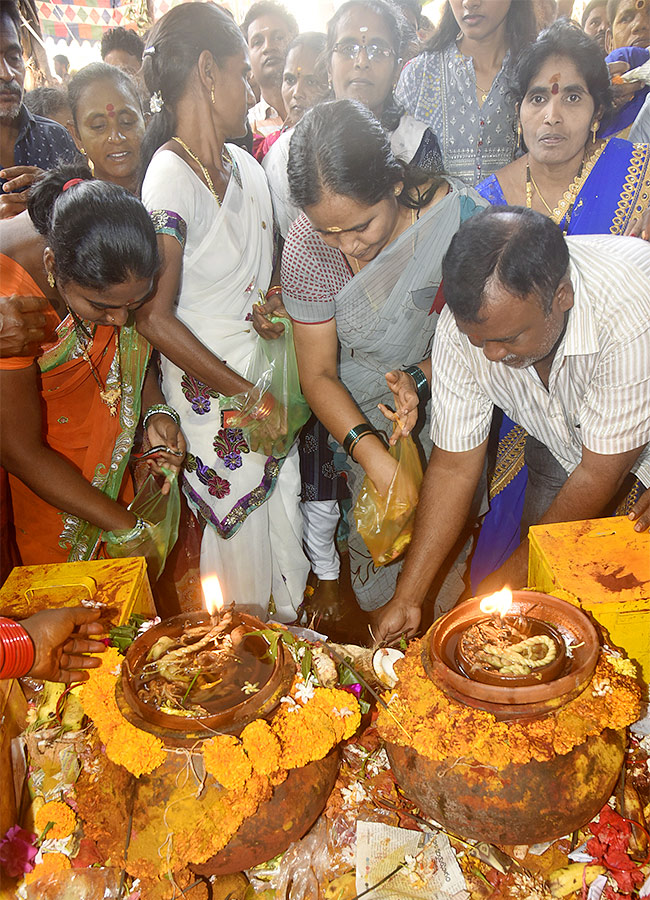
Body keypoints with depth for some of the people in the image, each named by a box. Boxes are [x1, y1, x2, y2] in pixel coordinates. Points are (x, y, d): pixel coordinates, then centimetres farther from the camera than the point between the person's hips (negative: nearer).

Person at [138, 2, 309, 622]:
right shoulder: (171, 181, -18)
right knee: (239, 513, 8)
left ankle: (292, 613, 40)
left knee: (283, 500, 16)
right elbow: (154, 318, -19)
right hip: (210, 381, -7)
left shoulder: (245, 165, 4)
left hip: (266, 370, 7)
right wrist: (249, 396, -15)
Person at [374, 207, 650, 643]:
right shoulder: (466, 320, -26)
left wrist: (511, 577, -19)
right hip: (563, 456, 3)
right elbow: (455, 466, -17)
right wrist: (408, 596, -15)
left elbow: (599, 476, -29)